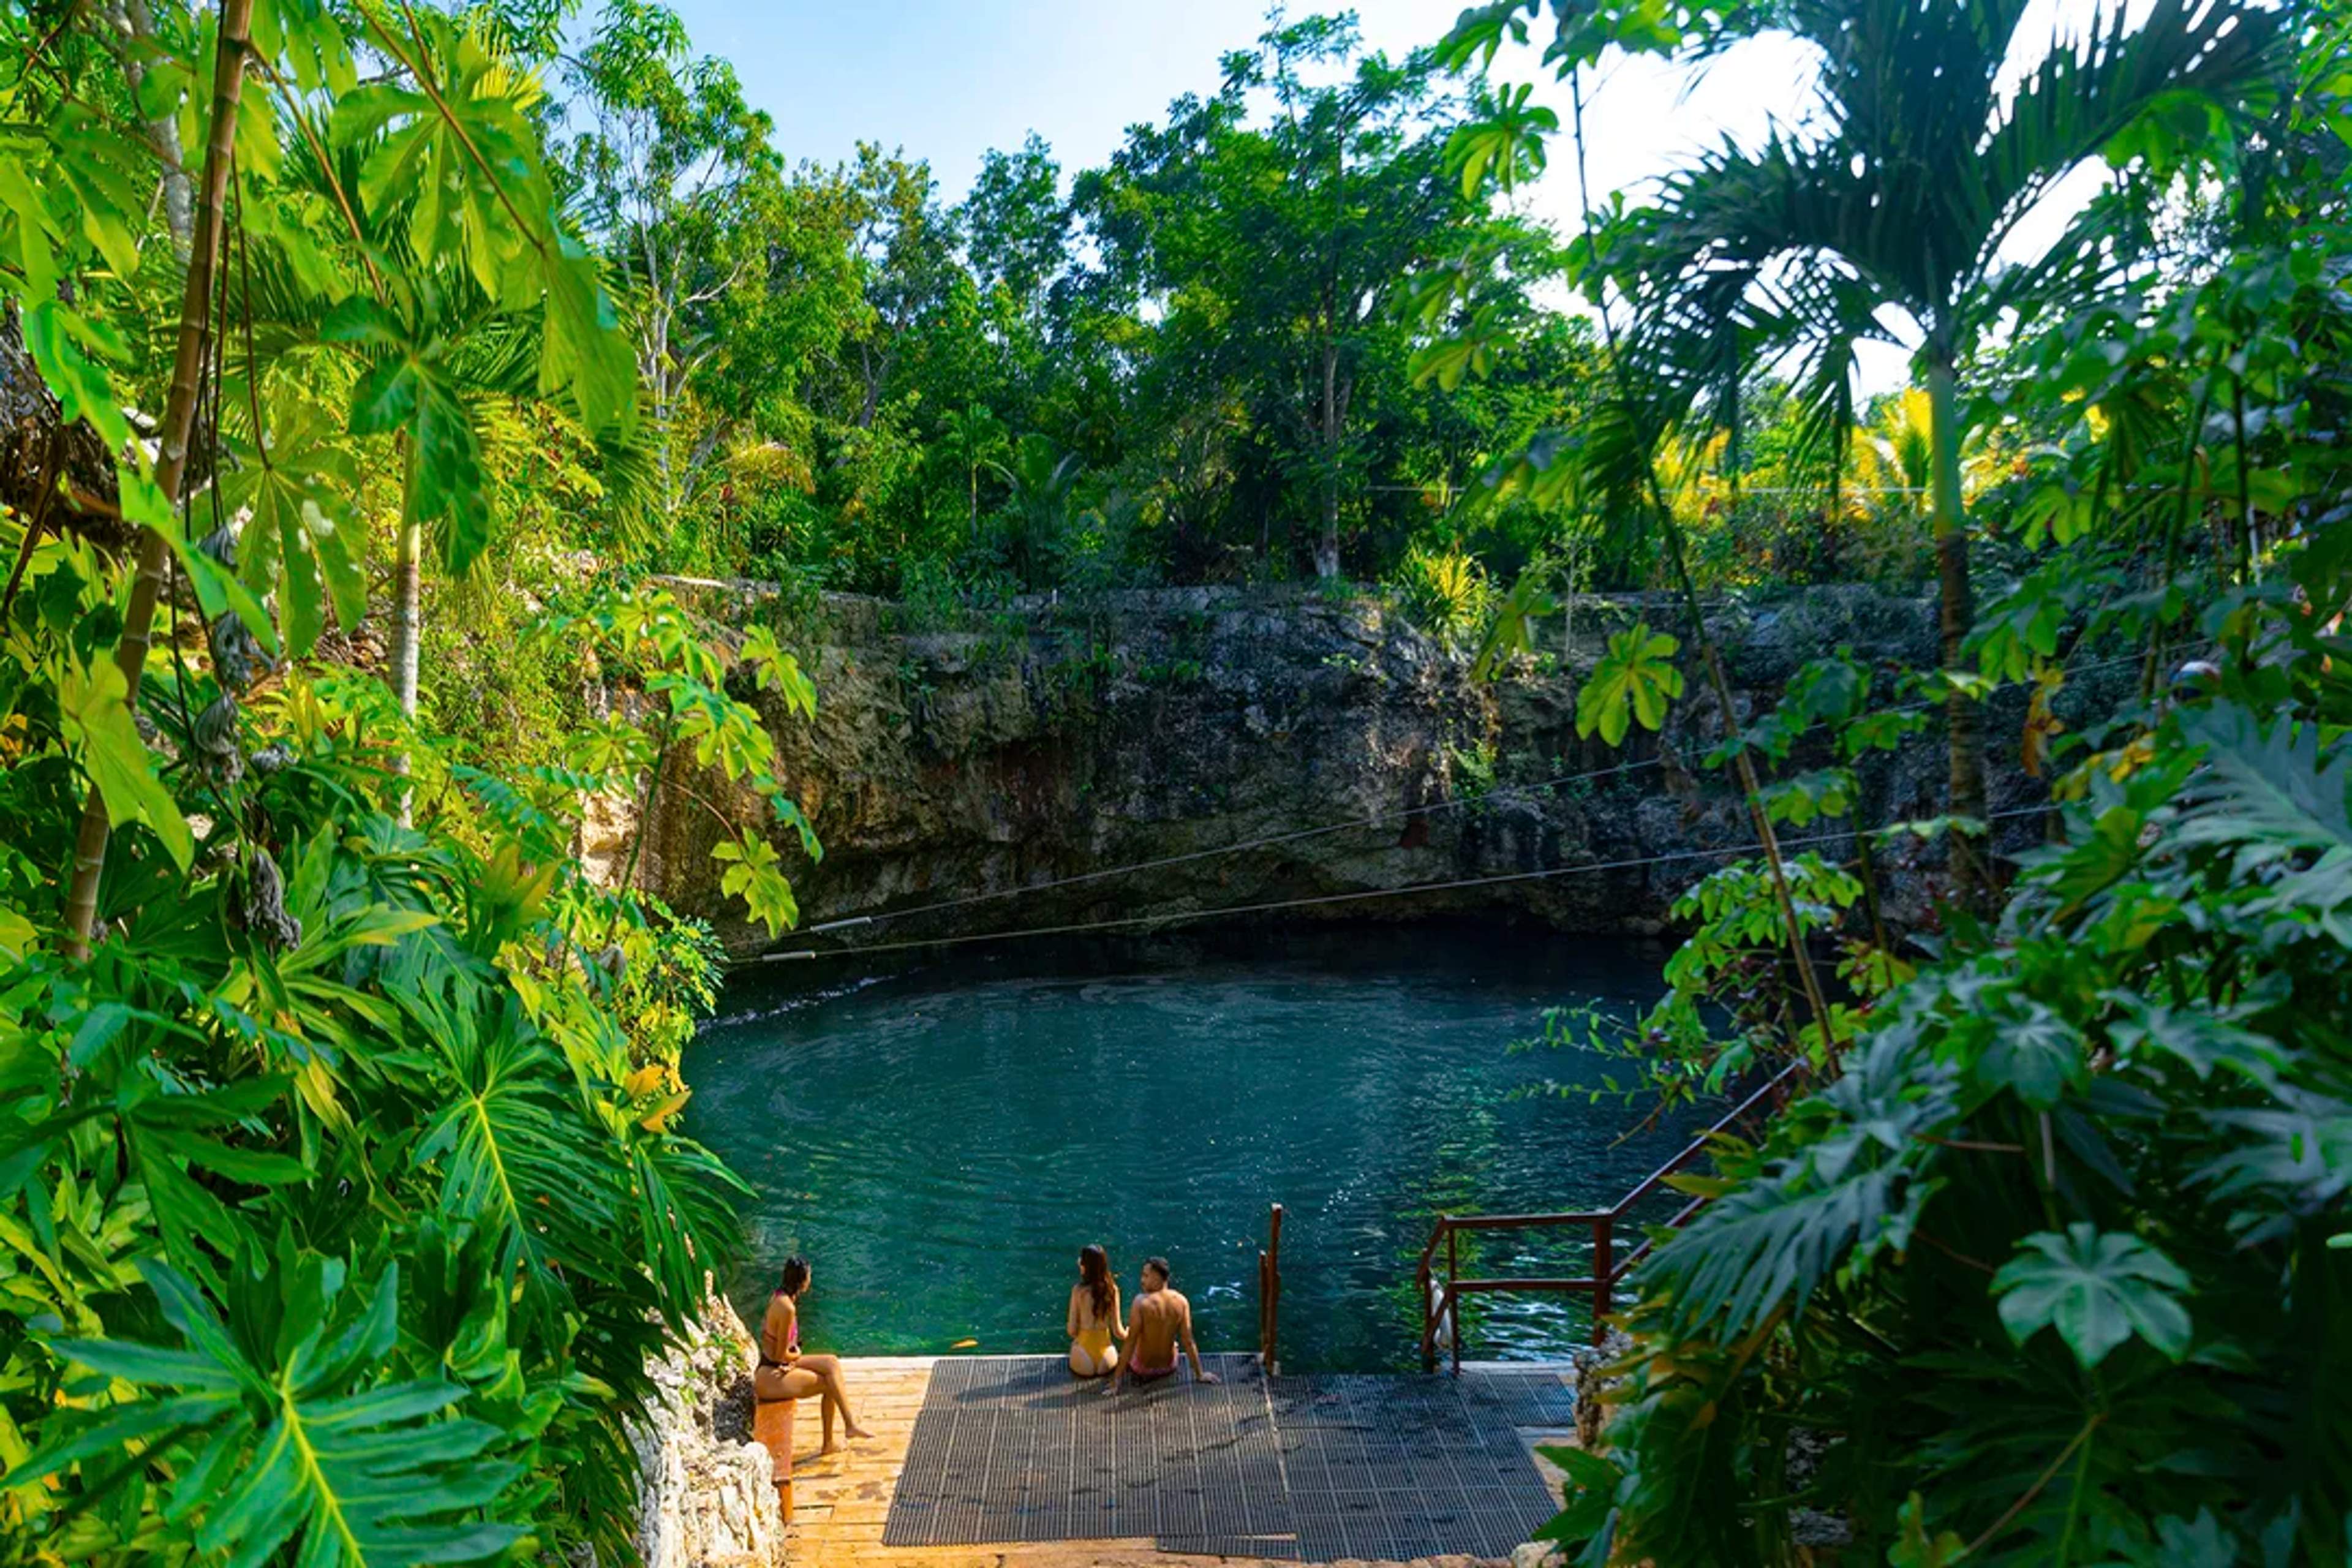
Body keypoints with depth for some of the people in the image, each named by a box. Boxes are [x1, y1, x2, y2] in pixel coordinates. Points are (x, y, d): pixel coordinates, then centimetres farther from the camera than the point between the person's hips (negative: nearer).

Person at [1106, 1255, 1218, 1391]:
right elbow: (1188, 1342, -10)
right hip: (1169, 1367, 3)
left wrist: (1115, 1382, -18)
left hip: (1142, 1369, -3)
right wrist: (1200, 1375, 2)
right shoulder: (1182, 1302, -14)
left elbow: (1130, 1343, -23)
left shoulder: (1142, 1302, -25)